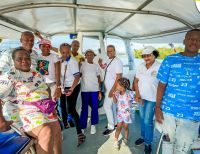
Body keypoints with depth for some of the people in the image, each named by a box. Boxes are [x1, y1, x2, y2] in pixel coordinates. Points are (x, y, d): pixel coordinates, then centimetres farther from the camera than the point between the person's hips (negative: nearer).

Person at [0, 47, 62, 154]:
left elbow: (45, 89, 22)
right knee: (46, 132, -25)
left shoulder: (36, 74, 13)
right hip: (21, 112, -8)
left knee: (57, 129, 5)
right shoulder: (10, 75, -10)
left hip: (41, 110, 8)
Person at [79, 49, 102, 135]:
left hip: (95, 90, 2)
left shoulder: (96, 66, 9)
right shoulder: (82, 65, 2)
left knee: (95, 108, 4)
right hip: (85, 90, -2)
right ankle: (82, 127, 14)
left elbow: (99, 79, 10)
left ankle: (93, 125, 21)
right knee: (84, 108, 3)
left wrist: (100, 91, 6)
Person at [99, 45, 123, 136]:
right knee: (111, 105, 17)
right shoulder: (108, 61, 9)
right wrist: (100, 63, 6)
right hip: (108, 87, 9)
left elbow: (119, 77, -22)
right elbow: (104, 67, 27)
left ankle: (111, 127, 9)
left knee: (106, 106, -6)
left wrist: (112, 90, -24)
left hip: (113, 88, -9)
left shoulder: (117, 61, -18)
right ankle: (114, 123, 32)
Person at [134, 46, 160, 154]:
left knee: (147, 121, 2)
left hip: (152, 99, -5)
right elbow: (136, 81, 5)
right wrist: (137, 94, -4)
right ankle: (143, 137, 39)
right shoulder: (141, 66, -1)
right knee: (142, 118, 18)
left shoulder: (159, 67, -16)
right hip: (141, 97, 5)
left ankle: (148, 143, 23)